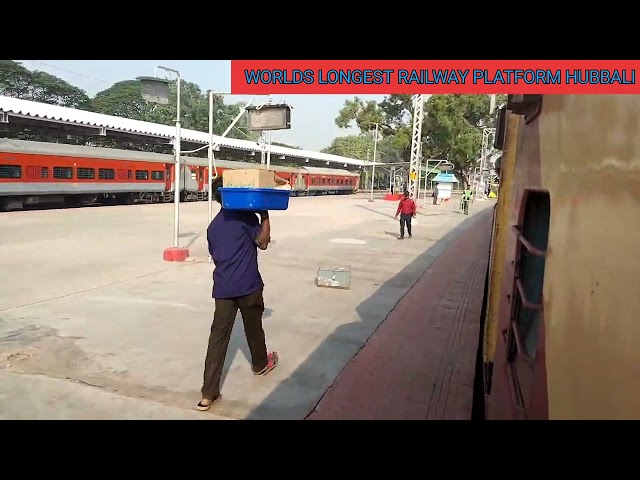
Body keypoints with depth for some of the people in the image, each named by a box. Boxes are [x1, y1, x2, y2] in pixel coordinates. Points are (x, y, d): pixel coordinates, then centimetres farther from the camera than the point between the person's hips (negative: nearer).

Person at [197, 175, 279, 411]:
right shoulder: (245, 215, -6)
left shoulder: (213, 225, 14)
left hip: (222, 288, 5)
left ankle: (208, 394, -1)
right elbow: (262, 242, -7)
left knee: (218, 337, 1)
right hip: (248, 285, -4)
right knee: (253, 328, 18)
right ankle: (261, 364, 43)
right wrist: (265, 216, -1)